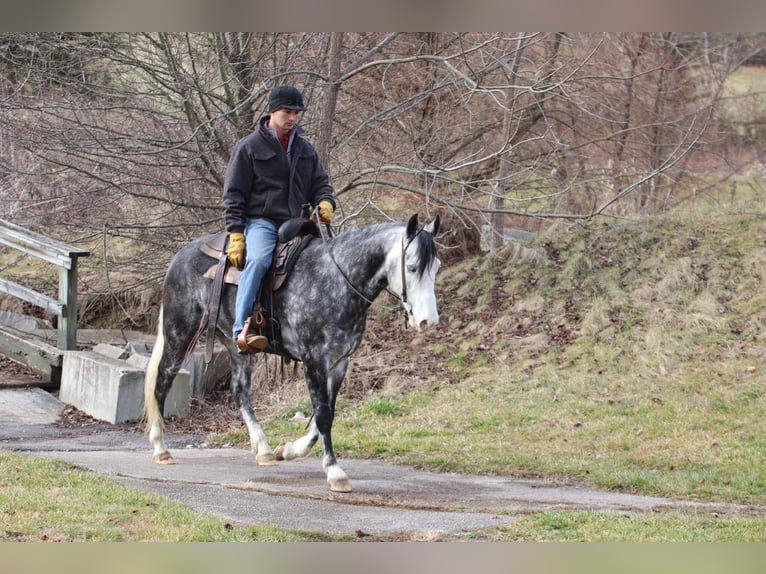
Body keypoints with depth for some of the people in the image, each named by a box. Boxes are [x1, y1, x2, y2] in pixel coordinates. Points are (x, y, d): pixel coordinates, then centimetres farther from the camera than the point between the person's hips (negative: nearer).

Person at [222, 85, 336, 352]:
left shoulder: (305, 149, 18)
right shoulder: (249, 147, 2)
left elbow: (321, 182, 20)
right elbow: (233, 195, 0)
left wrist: (325, 202, -6)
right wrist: (235, 234, -11)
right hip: (261, 222, -6)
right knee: (258, 259, -35)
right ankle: (242, 329, -44)